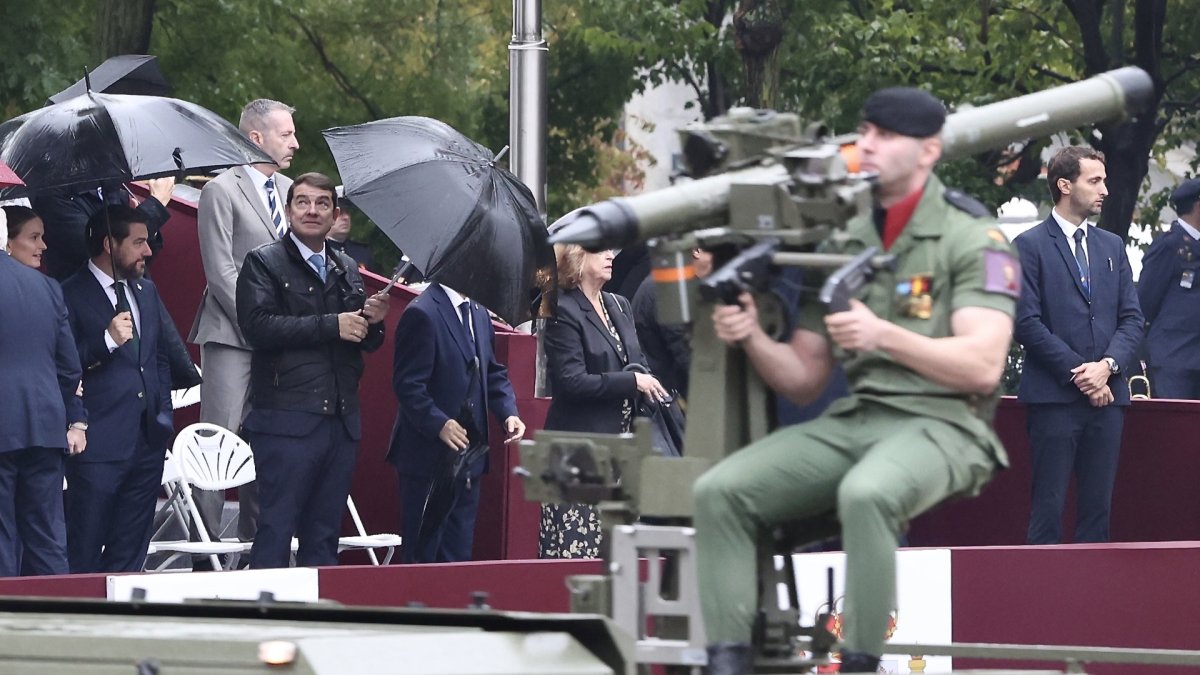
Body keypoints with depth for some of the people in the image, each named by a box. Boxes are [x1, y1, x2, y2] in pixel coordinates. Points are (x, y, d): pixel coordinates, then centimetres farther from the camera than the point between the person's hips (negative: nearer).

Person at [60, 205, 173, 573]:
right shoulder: (71, 295, -7)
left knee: (129, 555, 10)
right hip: (99, 446, -7)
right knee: (83, 557, -4)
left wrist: (164, 415, 16)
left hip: (148, 443, 7)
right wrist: (107, 340, -23)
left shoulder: (146, 291, 17)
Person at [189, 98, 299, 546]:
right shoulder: (221, 191, -5)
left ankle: (255, 534, 14)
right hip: (232, 337, -6)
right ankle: (207, 538, -6)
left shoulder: (289, 190, 15)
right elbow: (221, 271, -10)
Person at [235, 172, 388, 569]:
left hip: (341, 421, 6)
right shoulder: (263, 263, -1)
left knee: (324, 536, 10)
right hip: (287, 418, -6)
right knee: (276, 532, -6)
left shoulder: (346, 270, 18)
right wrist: (331, 326, -16)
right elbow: (258, 326, -16)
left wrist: (373, 322, -3)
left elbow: (366, 342, 21)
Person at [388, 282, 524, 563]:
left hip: (468, 453, 8)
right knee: (424, 557, -2)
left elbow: (493, 373, 18)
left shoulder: (479, 314, 11)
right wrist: (438, 424, -29)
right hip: (431, 457, -8)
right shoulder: (423, 313, -16)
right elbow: (408, 384, -19)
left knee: (458, 555, 11)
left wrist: (508, 413, 1)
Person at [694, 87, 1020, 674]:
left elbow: (983, 365, -14)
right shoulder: (843, 246, 16)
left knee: (866, 494, -39)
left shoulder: (973, 242, -1)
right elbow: (803, 381, 16)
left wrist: (883, 335, -25)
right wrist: (752, 338, -5)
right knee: (720, 492, -17)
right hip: (851, 421, 6)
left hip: (940, 425, -6)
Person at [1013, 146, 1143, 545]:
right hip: (1054, 396, -5)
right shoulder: (1030, 246, 0)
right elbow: (1027, 322, -8)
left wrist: (1108, 366, -7)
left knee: (1098, 507, 5)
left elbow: (1131, 318, 12)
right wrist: (1078, 373, -12)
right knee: (1049, 508, -5)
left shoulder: (1112, 247, 17)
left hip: (1107, 394, 5)